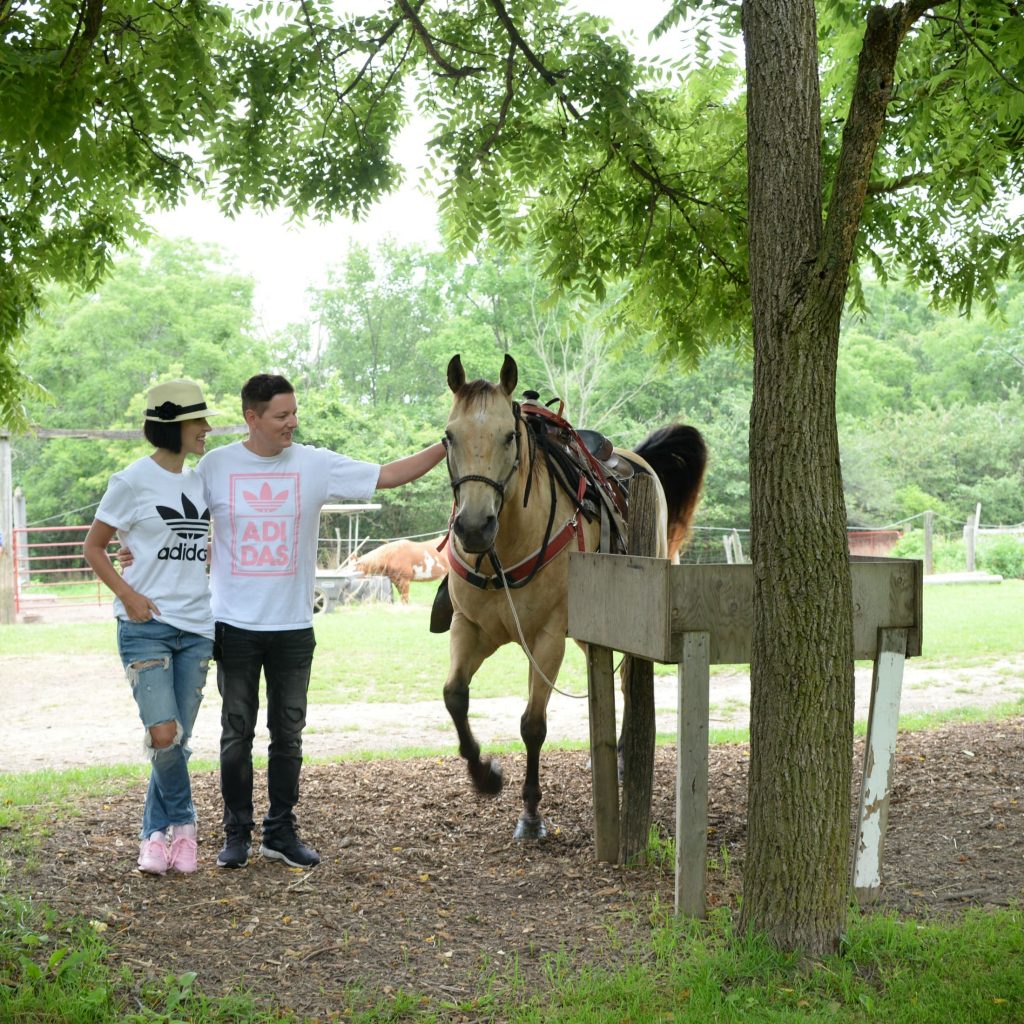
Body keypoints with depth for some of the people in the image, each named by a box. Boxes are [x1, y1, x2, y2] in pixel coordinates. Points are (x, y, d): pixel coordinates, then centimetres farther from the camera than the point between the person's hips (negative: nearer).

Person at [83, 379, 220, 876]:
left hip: (196, 628, 5)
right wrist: (128, 593, -12)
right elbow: (93, 546, -1)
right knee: (163, 735, -16)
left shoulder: (200, 481, 11)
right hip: (146, 626, -5)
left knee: (178, 741, 5)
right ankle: (182, 822, 6)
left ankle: (155, 835, 19)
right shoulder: (132, 481, -6)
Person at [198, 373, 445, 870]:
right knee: (237, 733, 7)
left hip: (293, 626, 1)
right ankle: (237, 834, 19)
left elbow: (388, 475, -1)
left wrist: (447, 446, -8)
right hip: (234, 625, -1)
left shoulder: (317, 464, -2)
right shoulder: (216, 465, -3)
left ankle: (281, 832, 21)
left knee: (288, 733, 9)